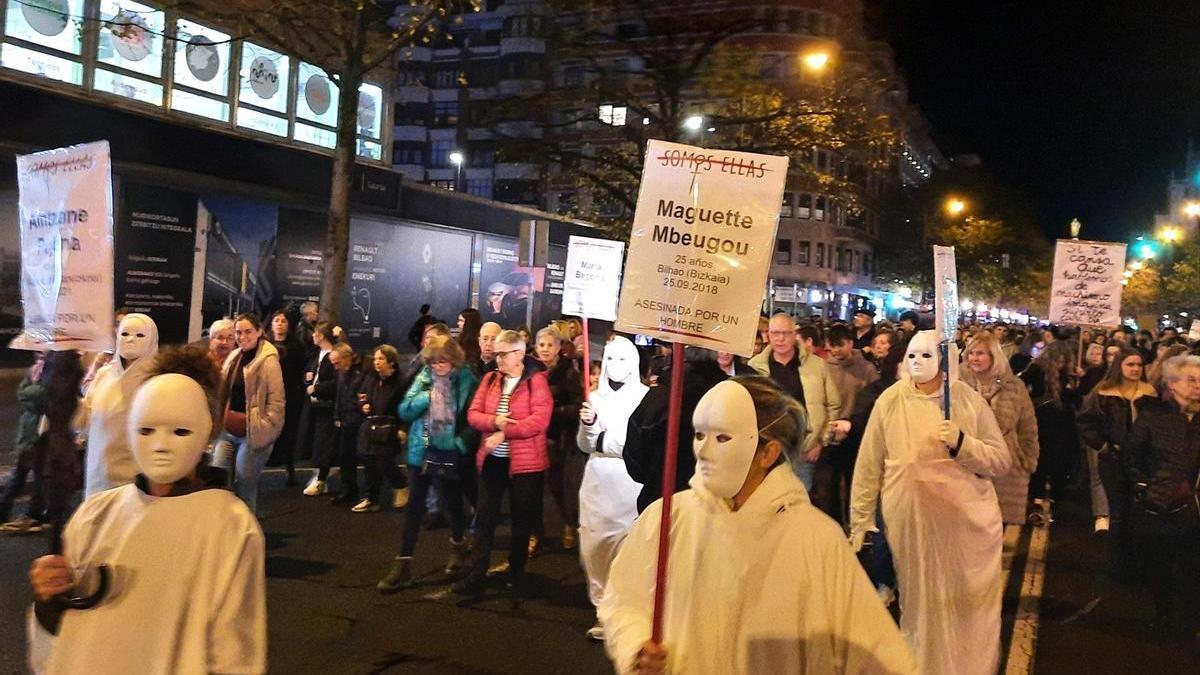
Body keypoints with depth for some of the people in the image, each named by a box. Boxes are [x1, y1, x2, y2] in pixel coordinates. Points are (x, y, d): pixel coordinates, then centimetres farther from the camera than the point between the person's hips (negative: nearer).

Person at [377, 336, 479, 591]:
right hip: (422, 452, 3)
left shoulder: (467, 380, -9)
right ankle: (403, 564, 8)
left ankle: (458, 547, 42)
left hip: (451, 454, -2)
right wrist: (427, 397, -17)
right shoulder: (424, 378, 1)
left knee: (454, 504, 16)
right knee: (415, 507, 3)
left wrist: (461, 442, -18)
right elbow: (404, 410, -3)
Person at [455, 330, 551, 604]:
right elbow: (473, 414, 2)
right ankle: (476, 575, 15)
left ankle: (516, 577, 25)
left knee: (522, 520, 9)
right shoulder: (490, 379, 6)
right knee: (484, 516, 7)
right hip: (491, 459, 4)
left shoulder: (536, 381, -10)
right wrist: (494, 421, -18)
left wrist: (504, 432, -20)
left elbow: (540, 420, -21)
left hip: (525, 462, -4)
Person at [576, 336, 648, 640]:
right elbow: (586, 446, 13)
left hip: (630, 482, -5)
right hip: (597, 480, 5)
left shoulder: (644, 395, -6)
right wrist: (588, 424, -7)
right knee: (595, 545, 5)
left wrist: (604, 439, -6)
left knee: (627, 546, -11)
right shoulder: (596, 396, 11)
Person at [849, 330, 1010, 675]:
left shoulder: (969, 399, -3)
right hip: (911, 523, 0)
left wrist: (961, 443, -19)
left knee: (967, 605, 10)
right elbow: (868, 467, 1)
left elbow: (1002, 461, -2)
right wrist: (860, 521, 2)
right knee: (920, 603, 13)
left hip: (967, 521, 0)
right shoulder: (890, 400, -4)